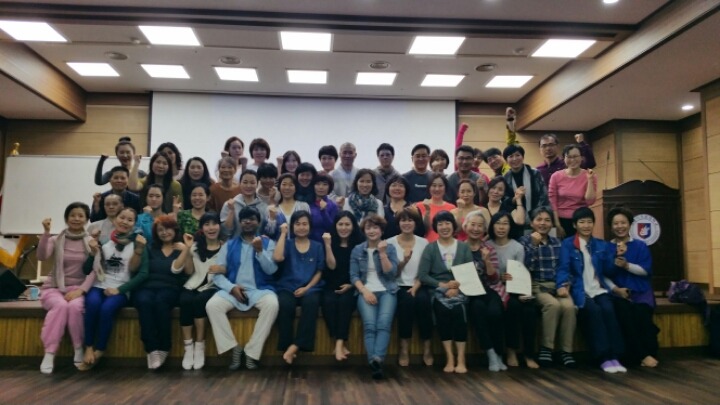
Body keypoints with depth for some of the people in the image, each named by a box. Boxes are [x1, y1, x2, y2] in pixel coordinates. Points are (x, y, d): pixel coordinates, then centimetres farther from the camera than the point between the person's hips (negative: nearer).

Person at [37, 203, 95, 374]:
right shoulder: (56, 240, 6)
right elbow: (42, 256, -14)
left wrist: (80, 290, -18)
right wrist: (46, 232, -24)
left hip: (78, 288, 0)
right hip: (54, 287, 1)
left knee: (74, 306, -34)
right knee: (60, 305, -34)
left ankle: (79, 350, -15)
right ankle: (49, 354, -28)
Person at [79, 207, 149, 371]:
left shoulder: (137, 244, 3)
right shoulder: (103, 240, 7)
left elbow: (143, 274, -4)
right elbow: (86, 270, 6)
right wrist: (93, 253, -9)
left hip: (121, 290, -1)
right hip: (98, 286, 1)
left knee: (107, 308, -29)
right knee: (93, 303, -30)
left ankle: (98, 352, -12)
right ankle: (88, 348, -17)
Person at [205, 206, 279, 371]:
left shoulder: (268, 243, 10)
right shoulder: (229, 245, 13)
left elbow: (271, 270, -4)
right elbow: (217, 273, 4)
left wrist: (260, 251, -18)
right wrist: (231, 287, -14)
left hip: (260, 289, -1)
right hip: (233, 289, 2)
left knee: (272, 304, -33)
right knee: (212, 305, -27)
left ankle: (252, 351, -20)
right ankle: (234, 347, -13)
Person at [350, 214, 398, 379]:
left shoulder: (390, 248, 10)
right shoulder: (357, 250, 12)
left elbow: (391, 274, 0)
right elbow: (354, 275, 5)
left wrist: (382, 253, -9)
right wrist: (365, 291, -10)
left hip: (387, 292, 0)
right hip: (366, 292, 0)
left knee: (384, 323, -29)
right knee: (370, 324, -27)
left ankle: (378, 358, -42)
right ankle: (375, 362, -35)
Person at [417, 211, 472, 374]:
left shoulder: (464, 247, 12)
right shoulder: (430, 248, 8)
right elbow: (422, 275, 0)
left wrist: (457, 287, -15)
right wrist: (443, 285, -12)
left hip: (459, 290, 1)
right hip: (438, 290, 0)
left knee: (458, 309, -30)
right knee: (442, 309, -31)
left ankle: (461, 359, -24)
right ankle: (449, 358, -24)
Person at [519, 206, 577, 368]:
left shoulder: (557, 242, 16)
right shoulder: (525, 240, 3)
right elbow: (525, 267, -10)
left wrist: (563, 286, -4)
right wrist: (533, 244, -15)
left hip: (556, 285, 4)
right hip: (536, 286, -3)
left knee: (569, 306, -28)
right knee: (553, 304, -33)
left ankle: (566, 350, -15)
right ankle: (546, 348, -18)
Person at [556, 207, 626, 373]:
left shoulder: (602, 245, 19)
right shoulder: (567, 244, 7)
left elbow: (608, 269, 10)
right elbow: (563, 268, -4)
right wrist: (562, 285, -22)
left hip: (599, 289, 3)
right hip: (580, 290, -3)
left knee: (608, 309, -28)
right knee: (594, 310, -30)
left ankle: (614, 356, -25)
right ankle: (604, 358, -27)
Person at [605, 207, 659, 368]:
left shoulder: (640, 246, 11)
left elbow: (646, 270, -1)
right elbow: (603, 274, 2)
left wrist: (627, 265, -18)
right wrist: (615, 289, -14)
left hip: (641, 291, 1)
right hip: (618, 292, 0)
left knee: (642, 313, -32)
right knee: (625, 313, -32)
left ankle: (651, 353, -20)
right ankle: (641, 355, -25)